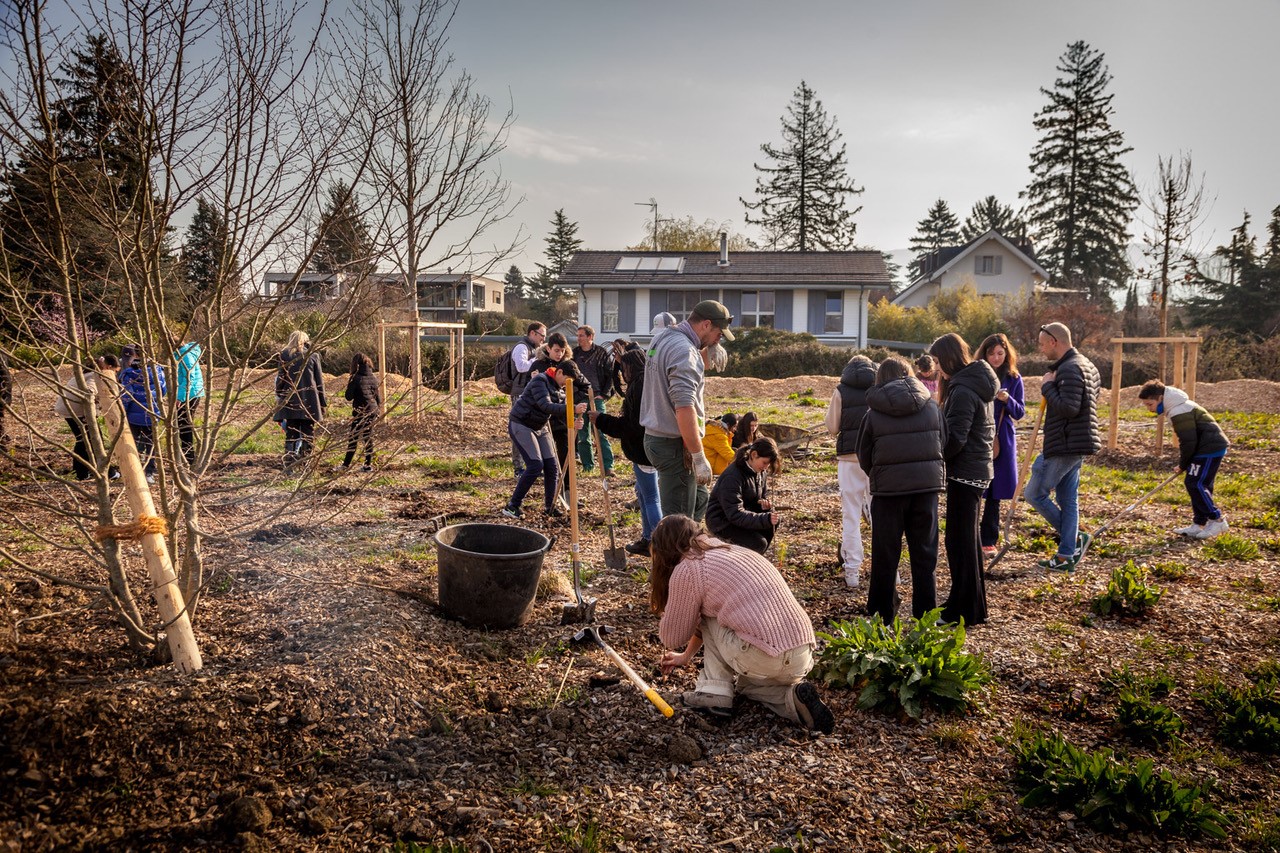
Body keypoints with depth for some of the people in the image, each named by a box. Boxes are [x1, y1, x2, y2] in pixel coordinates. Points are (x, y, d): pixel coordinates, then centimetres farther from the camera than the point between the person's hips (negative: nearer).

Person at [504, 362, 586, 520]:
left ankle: (551, 507, 12)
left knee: (552, 466, 1)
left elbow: (560, 409, 5)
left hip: (539, 428, 9)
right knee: (535, 465, -18)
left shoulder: (559, 387, 8)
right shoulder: (540, 380, -19)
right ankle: (512, 506, -8)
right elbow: (546, 405, -32)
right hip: (520, 425, -8)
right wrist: (572, 409, -41)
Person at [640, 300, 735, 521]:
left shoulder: (662, 339, 12)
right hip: (674, 445, -10)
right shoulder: (684, 351, -20)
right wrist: (700, 458, -24)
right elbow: (684, 408, -27)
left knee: (699, 499, 21)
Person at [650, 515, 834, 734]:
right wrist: (686, 656, 45)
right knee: (744, 681, 35)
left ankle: (715, 691, 6)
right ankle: (793, 697, 7)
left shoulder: (687, 570, -3)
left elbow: (673, 637, 10)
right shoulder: (730, 551, 22)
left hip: (764, 659, -7)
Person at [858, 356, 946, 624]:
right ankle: (925, 614, 17)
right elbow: (944, 444, 7)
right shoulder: (931, 406, 2)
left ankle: (882, 613, 15)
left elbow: (864, 456, 1)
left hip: (888, 486, -2)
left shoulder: (874, 413, -5)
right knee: (925, 551, 12)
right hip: (928, 484, 2)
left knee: (885, 553, 9)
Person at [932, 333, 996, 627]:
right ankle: (972, 602, 29)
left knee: (959, 539, -3)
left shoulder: (962, 391, -19)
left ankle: (963, 611, 4)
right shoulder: (978, 384, 12)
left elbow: (954, 439, -23)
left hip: (964, 472, -10)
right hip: (979, 468, 10)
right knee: (967, 537, 18)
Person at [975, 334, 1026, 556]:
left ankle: (989, 541, 16)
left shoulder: (1014, 379, 5)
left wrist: (1007, 400, -15)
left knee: (995, 493, 7)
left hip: (1002, 441, 2)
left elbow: (1020, 413, 4)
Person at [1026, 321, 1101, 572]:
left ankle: (1076, 539, 5)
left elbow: (1069, 408, -27)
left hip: (1064, 446, -10)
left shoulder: (1069, 369, -18)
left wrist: (1047, 387, -15)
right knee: (1068, 500, 12)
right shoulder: (1087, 365, 15)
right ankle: (1066, 556, 16)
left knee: (1034, 494, 0)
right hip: (1076, 445, 10)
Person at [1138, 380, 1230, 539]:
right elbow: (1187, 440, 19)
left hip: (1210, 448, -11)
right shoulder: (1177, 407, 13)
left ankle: (1217, 521, -3)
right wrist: (1184, 463, 13)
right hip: (1212, 446, 11)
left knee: (1195, 484, -11)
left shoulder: (1180, 412, -21)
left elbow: (1188, 442, -20)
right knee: (1192, 483, 10)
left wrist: (1183, 464, -7)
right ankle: (1198, 525, 15)